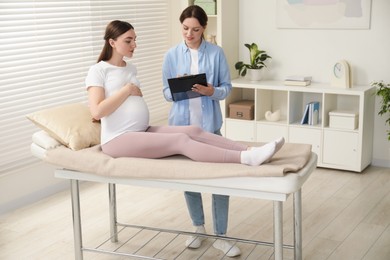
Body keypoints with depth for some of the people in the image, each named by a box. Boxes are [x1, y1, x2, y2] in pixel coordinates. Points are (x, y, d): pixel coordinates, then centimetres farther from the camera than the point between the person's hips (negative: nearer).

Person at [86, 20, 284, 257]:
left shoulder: (130, 68, 18)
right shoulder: (98, 71, -5)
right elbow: (97, 112, -16)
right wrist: (126, 90, -11)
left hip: (144, 131, 8)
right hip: (118, 140, -8)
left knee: (194, 131, -16)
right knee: (180, 140, -27)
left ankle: (251, 150, -29)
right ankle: (246, 158, -40)